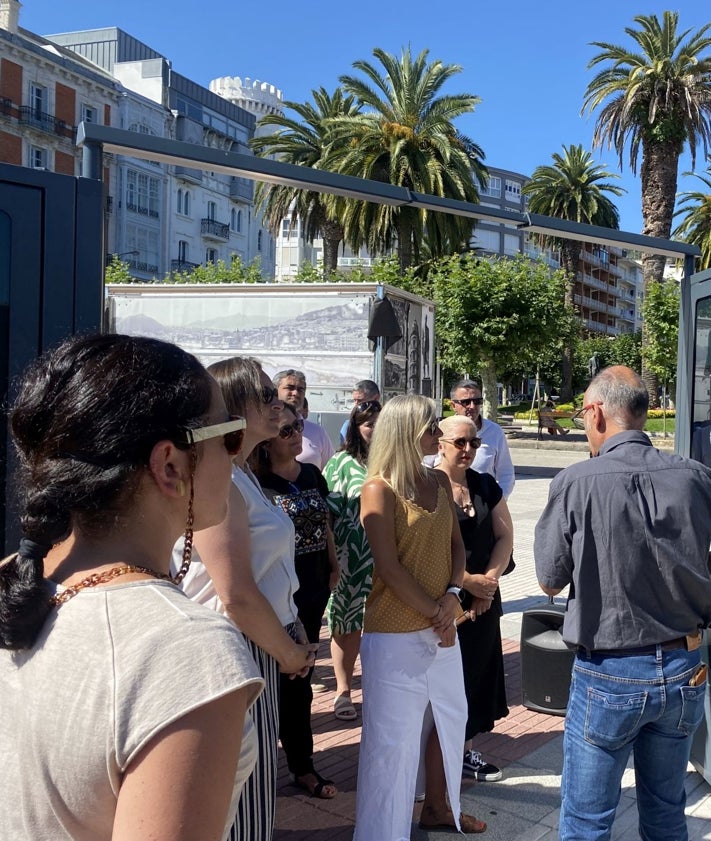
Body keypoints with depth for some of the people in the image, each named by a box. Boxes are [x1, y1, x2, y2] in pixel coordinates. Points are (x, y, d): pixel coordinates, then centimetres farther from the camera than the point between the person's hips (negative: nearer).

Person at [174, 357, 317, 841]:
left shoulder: (243, 474, 12)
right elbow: (237, 596, -25)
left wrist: (296, 634, 9)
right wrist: (289, 653, -11)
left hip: (261, 646, 10)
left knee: (255, 783, 21)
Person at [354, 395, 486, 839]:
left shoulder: (439, 482, 7)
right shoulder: (380, 489, -14)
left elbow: (456, 544, 9)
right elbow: (389, 568, -16)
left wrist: (452, 594, -8)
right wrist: (434, 614, -12)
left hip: (441, 627, 8)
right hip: (395, 634, -8)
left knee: (451, 718, 20)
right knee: (393, 738, 1)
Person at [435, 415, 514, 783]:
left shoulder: (486, 485, 9)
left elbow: (504, 536, 9)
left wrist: (489, 580, -5)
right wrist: (468, 581, -15)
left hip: (483, 602, 6)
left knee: (477, 672, 12)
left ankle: (466, 748, 26)